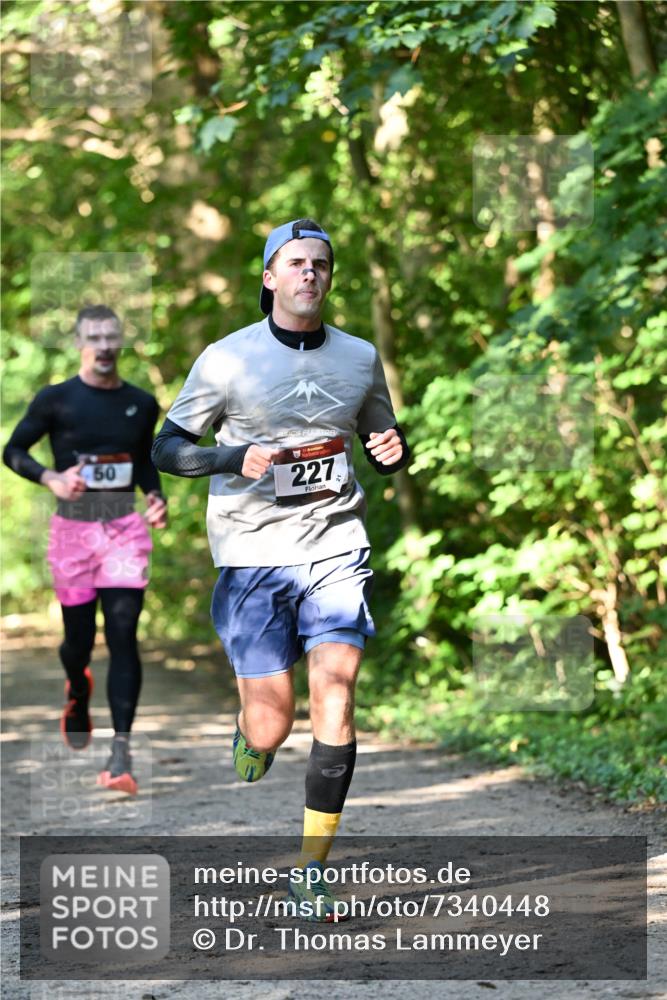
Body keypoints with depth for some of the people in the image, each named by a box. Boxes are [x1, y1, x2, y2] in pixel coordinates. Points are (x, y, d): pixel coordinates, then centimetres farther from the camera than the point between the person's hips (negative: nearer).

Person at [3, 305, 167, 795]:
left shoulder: (142, 404, 6)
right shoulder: (56, 400, -3)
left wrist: (155, 496, 3)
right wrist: (51, 478, -15)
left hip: (125, 528, 1)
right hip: (73, 528, -1)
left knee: (123, 634, -11)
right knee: (79, 637, 8)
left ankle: (121, 752, -13)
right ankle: (78, 694, 46)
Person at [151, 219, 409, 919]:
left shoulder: (360, 357, 10)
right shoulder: (227, 359, -1)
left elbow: (383, 447, 22)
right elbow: (166, 450, 1)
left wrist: (394, 449, -2)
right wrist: (238, 458, -17)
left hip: (336, 545, 2)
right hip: (254, 551, -2)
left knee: (335, 696, -14)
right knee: (270, 729, -5)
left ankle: (310, 872, -5)